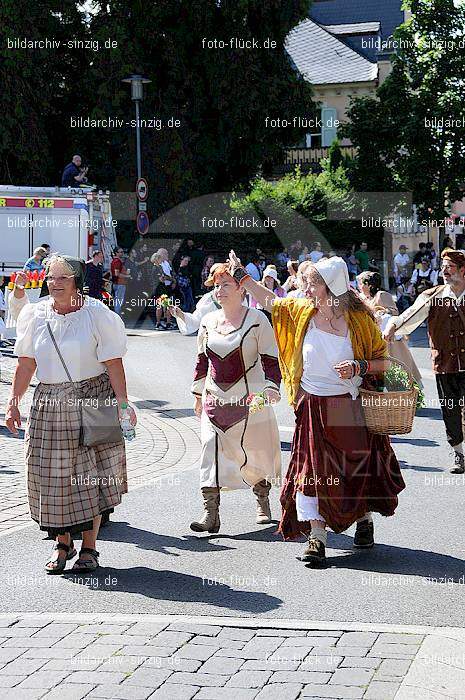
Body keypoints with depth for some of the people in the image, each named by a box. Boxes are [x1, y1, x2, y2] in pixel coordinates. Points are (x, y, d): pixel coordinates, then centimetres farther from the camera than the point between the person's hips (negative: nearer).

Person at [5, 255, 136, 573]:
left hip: (93, 400, -3)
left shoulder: (96, 314, -5)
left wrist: (122, 403, -15)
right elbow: (26, 364, 10)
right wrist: (13, 403, 6)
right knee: (54, 475, 3)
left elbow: (113, 363, -8)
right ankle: (62, 544, 18)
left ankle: (89, 547, 8)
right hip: (50, 404, 3)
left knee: (91, 475, -1)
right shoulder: (36, 315, 5)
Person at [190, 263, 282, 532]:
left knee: (254, 452, 6)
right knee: (211, 449, -10)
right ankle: (211, 513, -12)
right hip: (215, 399, 4)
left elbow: (270, 358, -4)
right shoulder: (208, 321, 11)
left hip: (250, 399, -4)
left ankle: (263, 503, 32)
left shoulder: (257, 320, -3)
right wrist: (198, 394, 19)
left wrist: (272, 386, -18)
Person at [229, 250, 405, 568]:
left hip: (350, 407, -2)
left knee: (359, 466, 10)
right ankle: (317, 538, -3)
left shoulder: (360, 320, -10)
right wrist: (240, 274, 17)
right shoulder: (301, 311, 0)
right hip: (313, 407, 2)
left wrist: (358, 367, -22)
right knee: (312, 469, -6)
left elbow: (384, 361, -5)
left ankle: (365, 520, 38)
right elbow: (269, 300, 15)